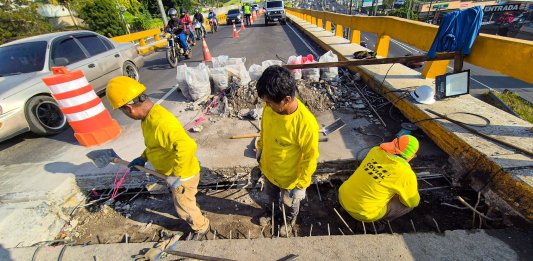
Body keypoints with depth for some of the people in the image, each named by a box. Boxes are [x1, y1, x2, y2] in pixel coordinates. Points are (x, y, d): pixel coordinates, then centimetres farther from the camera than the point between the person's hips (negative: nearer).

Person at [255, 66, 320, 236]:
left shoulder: (306, 124, -37)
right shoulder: (270, 107, -20)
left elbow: (310, 158, -23)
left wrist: (301, 185, -15)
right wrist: (260, 148, 14)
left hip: (289, 177, -4)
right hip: (267, 168, 5)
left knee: (291, 202, 29)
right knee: (271, 195, 34)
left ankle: (291, 219, 63)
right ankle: (274, 210, 68)